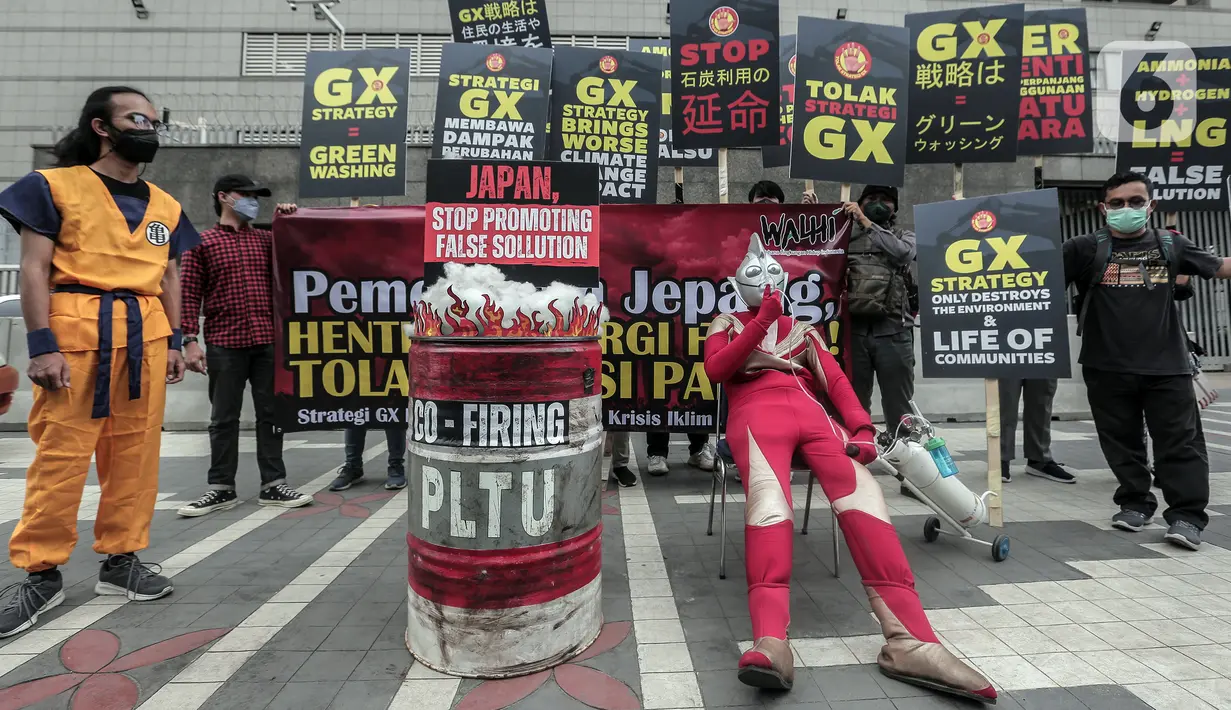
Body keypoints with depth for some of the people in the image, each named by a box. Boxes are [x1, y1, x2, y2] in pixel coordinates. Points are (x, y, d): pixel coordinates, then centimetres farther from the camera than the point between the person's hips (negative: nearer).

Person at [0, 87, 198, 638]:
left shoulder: (164, 206, 17)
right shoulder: (54, 186, 3)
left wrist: (174, 341, 10)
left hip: (146, 338, 5)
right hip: (75, 334, -4)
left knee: (136, 454, 6)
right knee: (60, 456, -2)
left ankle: (121, 560, 17)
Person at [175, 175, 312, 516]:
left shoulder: (267, 239, 15)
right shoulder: (202, 242, 4)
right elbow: (190, 294, 0)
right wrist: (190, 339, -9)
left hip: (267, 341, 3)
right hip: (224, 344, -3)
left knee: (271, 413, 5)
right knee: (224, 418, 5)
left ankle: (273, 485, 12)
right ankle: (222, 488, 15)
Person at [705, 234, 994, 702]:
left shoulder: (802, 330, 34)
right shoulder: (727, 325, 26)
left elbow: (835, 379, 18)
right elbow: (715, 370, 4)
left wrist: (862, 428, -2)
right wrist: (761, 321, -3)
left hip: (811, 411, 4)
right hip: (757, 412, -3)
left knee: (860, 491, -28)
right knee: (767, 495, -37)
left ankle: (908, 640, -38)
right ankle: (770, 645, -54)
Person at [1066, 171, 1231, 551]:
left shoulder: (1170, 244, 8)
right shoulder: (1087, 248, 0)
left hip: (1167, 365, 1)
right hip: (1107, 367, -1)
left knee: (1180, 441, 1)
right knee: (1122, 441, 11)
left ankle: (1186, 515, 8)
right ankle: (1136, 503, 27)